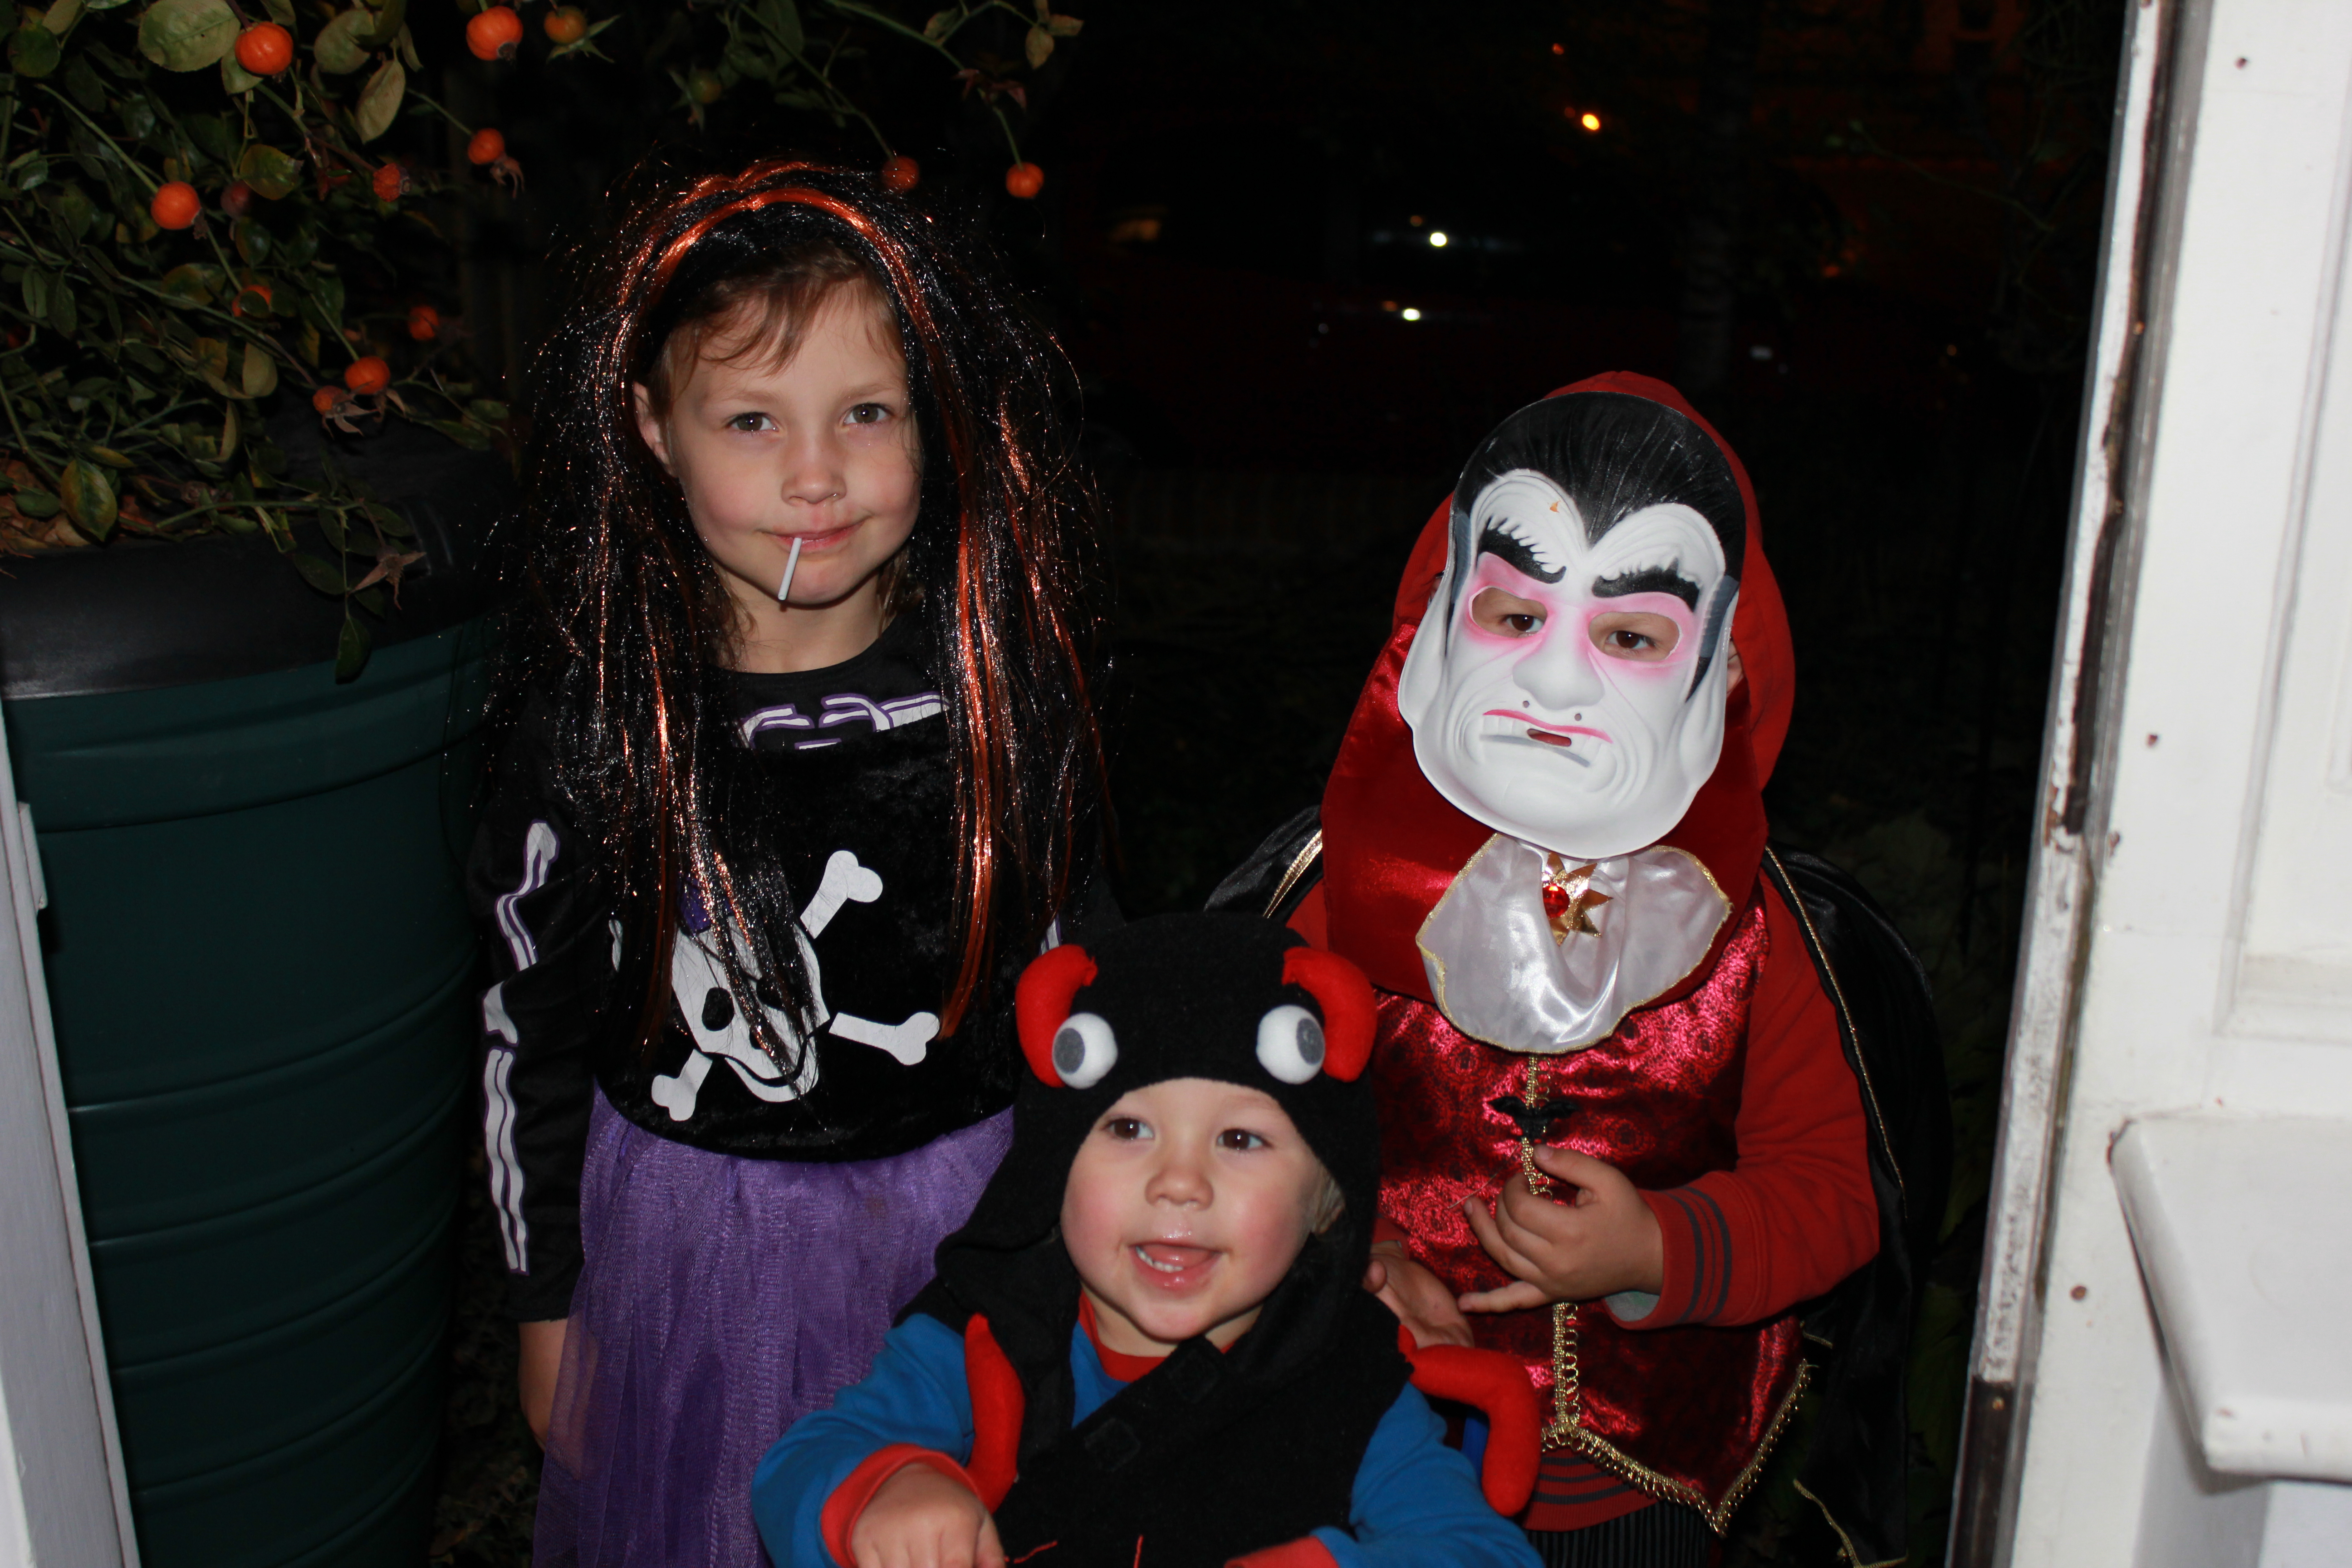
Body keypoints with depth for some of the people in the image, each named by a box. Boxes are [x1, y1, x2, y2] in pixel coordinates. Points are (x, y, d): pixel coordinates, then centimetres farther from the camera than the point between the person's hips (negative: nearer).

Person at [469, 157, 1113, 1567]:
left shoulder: (1008, 680, -13)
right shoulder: (592, 706, -15)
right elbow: (534, 1024, -4)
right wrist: (547, 1301, 3)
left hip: (970, 1211, 1)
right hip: (684, 1226, 0)